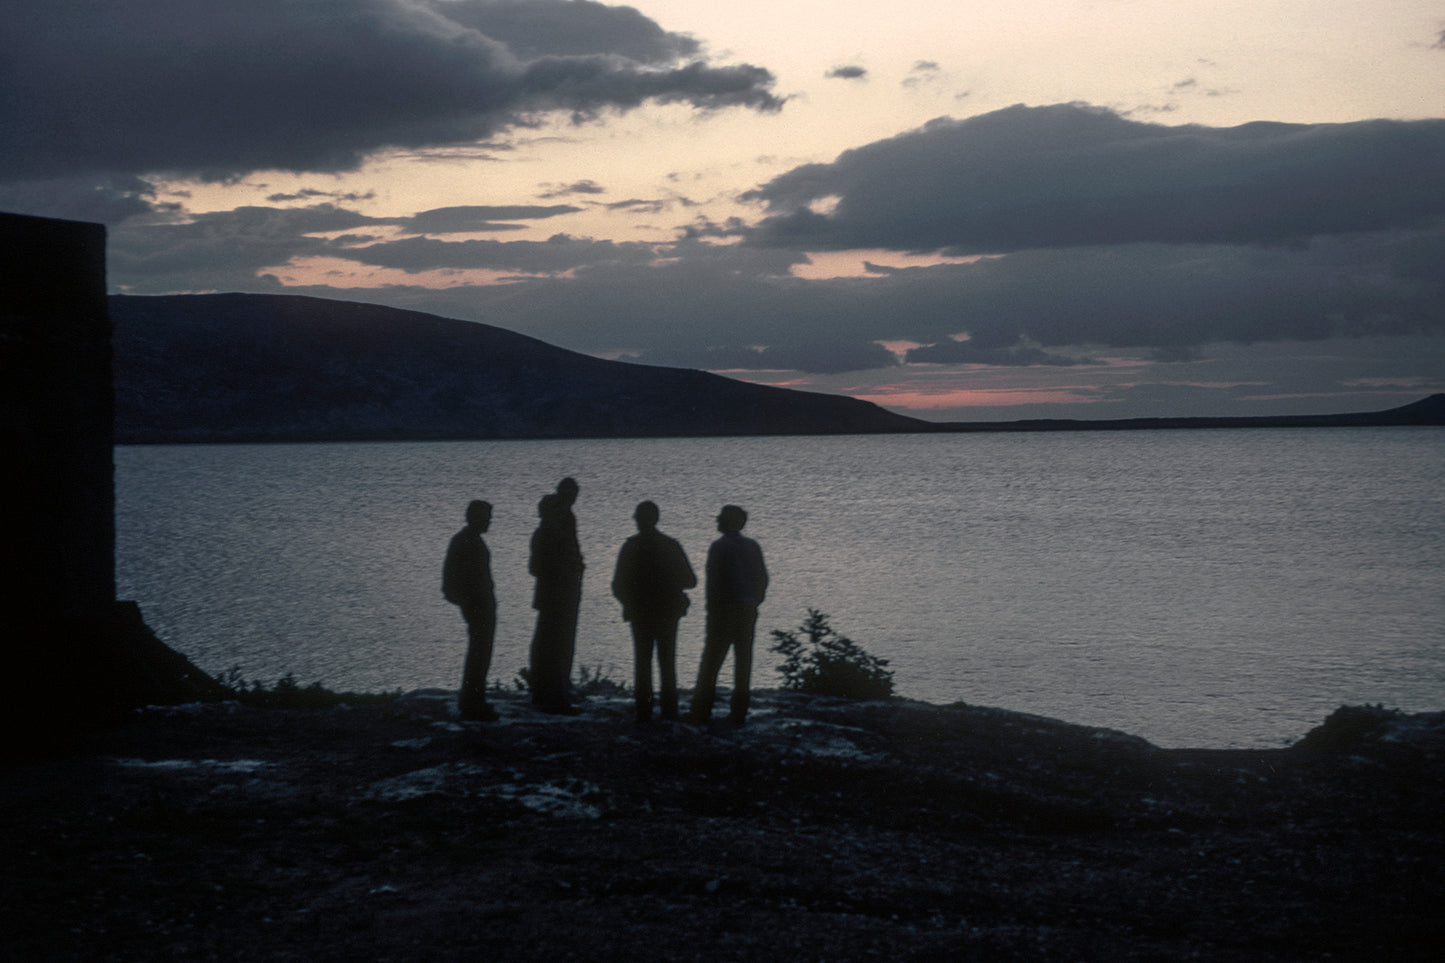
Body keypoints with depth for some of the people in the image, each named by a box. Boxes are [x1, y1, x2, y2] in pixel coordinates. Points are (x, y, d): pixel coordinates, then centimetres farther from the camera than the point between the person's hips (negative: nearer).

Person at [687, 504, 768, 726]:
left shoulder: (719, 547, -9)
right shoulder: (753, 547, 8)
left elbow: (713, 583, -13)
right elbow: (763, 579, 9)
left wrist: (711, 616, -9)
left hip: (724, 608, -5)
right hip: (748, 612, 5)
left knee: (711, 660, 2)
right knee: (743, 661, 7)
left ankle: (701, 712, 4)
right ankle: (739, 713, 6)